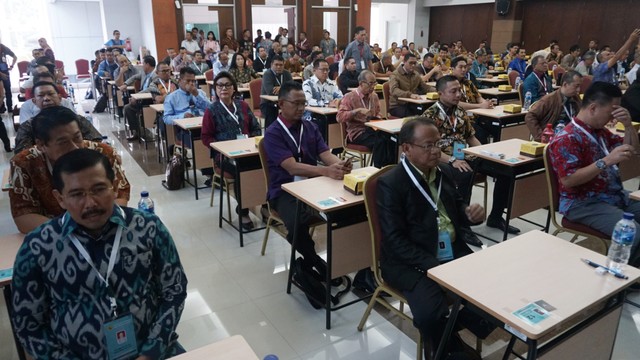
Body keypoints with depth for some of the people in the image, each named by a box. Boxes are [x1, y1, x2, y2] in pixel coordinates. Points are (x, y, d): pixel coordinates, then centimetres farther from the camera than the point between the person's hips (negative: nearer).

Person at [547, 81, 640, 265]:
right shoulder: (567, 139, -14)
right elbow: (568, 180, -22)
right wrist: (607, 161, -25)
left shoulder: (601, 131, 13)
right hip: (584, 204, -9)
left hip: (618, 197, 9)